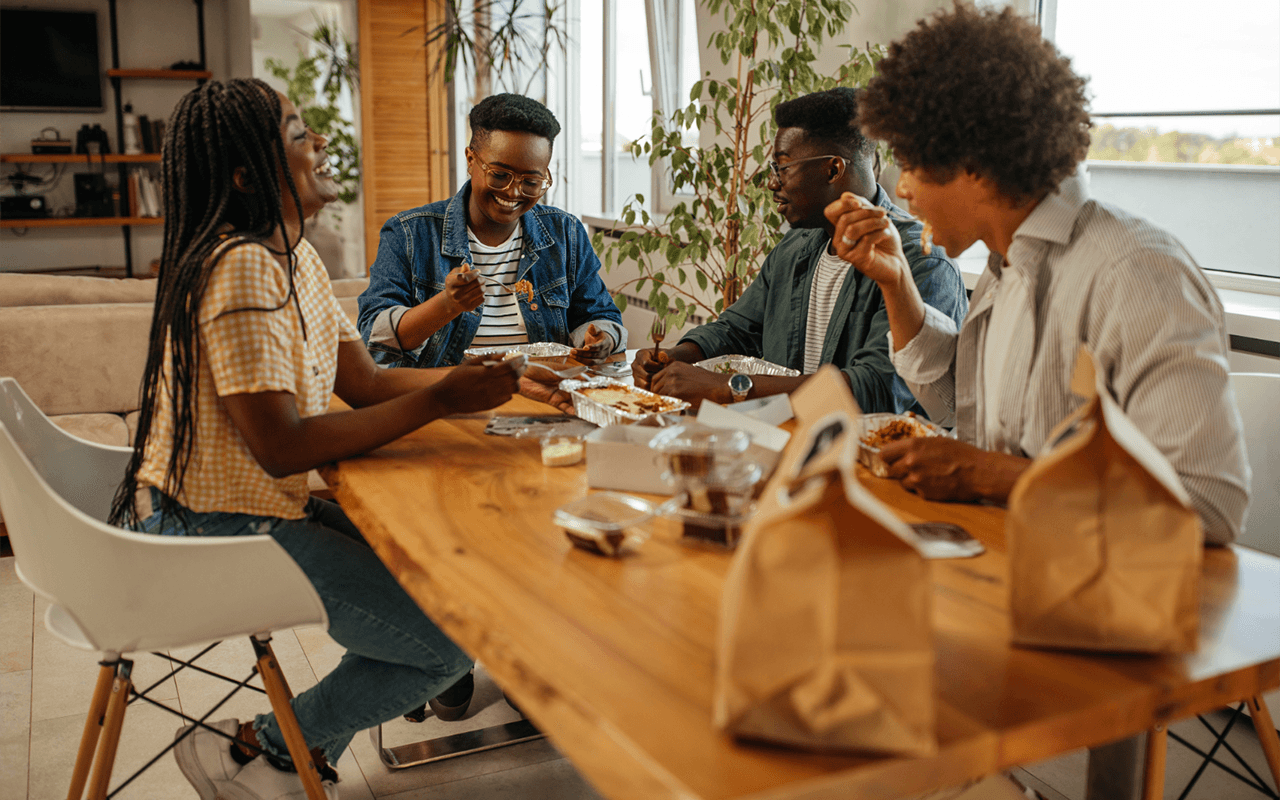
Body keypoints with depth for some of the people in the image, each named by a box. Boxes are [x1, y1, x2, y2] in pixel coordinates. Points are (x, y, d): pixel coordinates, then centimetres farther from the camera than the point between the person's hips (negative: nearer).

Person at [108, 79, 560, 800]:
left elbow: (365, 382, 7)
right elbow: (281, 446, -27)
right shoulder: (241, 269, -23)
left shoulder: (295, 257, 8)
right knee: (453, 638, -11)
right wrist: (440, 401, -25)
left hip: (265, 507, 10)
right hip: (215, 533, -10)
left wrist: (473, 377, -6)